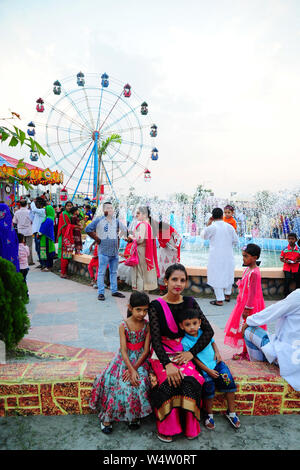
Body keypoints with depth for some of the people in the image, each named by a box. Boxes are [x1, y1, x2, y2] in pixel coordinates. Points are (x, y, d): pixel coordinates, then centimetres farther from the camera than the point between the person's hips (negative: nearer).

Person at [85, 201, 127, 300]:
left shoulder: (117, 221, 11)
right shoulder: (98, 220, -3)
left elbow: (125, 231, 22)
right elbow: (88, 229, -6)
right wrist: (96, 238, -5)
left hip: (115, 251, 5)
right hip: (104, 251, -5)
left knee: (114, 272, 13)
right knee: (101, 272, -2)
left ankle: (114, 291, 23)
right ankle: (101, 293, 6)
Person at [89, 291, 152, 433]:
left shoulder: (147, 325, -8)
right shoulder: (123, 326, -11)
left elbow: (146, 350, -8)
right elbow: (124, 351, -14)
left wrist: (134, 368, -16)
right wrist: (131, 370, -23)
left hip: (140, 359, 0)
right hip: (124, 359, 0)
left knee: (139, 383, -22)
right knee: (116, 384, -17)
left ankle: (134, 415, 0)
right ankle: (108, 417, 1)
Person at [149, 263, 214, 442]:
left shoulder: (190, 303, 2)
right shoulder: (156, 306, -7)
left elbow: (209, 331, 1)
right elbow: (155, 339, -11)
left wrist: (191, 353, -10)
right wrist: (167, 365, -24)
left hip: (183, 353, 2)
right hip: (162, 354, -2)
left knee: (191, 382, -26)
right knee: (168, 383, -29)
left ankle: (189, 427, -3)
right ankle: (166, 428, -6)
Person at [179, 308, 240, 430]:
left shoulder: (204, 333, 1)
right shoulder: (185, 342, -12)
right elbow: (194, 359, -11)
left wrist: (217, 352, 0)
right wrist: (208, 371, -14)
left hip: (215, 362, 4)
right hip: (203, 367, -4)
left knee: (227, 379, -15)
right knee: (208, 383, -25)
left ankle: (231, 412, 2)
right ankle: (209, 414, 0)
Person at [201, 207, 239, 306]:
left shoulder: (211, 227, -14)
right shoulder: (229, 227, -3)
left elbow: (203, 236, 4)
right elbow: (236, 241, 4)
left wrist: (208, 224, 7)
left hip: (216, 256, -4)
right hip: (228, 256, 4)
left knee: (216, 276, 3)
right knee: (228, 274, 20)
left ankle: (219, 299, 5)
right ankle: (227, 295, 33)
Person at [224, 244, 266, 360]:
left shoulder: (254, 273, -22)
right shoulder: (247, 269, 8)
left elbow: (252, 292, -23)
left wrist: (247, 309, -21)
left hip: (250, 305, -9)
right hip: (243, 302, 9)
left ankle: (245, 353, 14)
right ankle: (245, 351, 27)